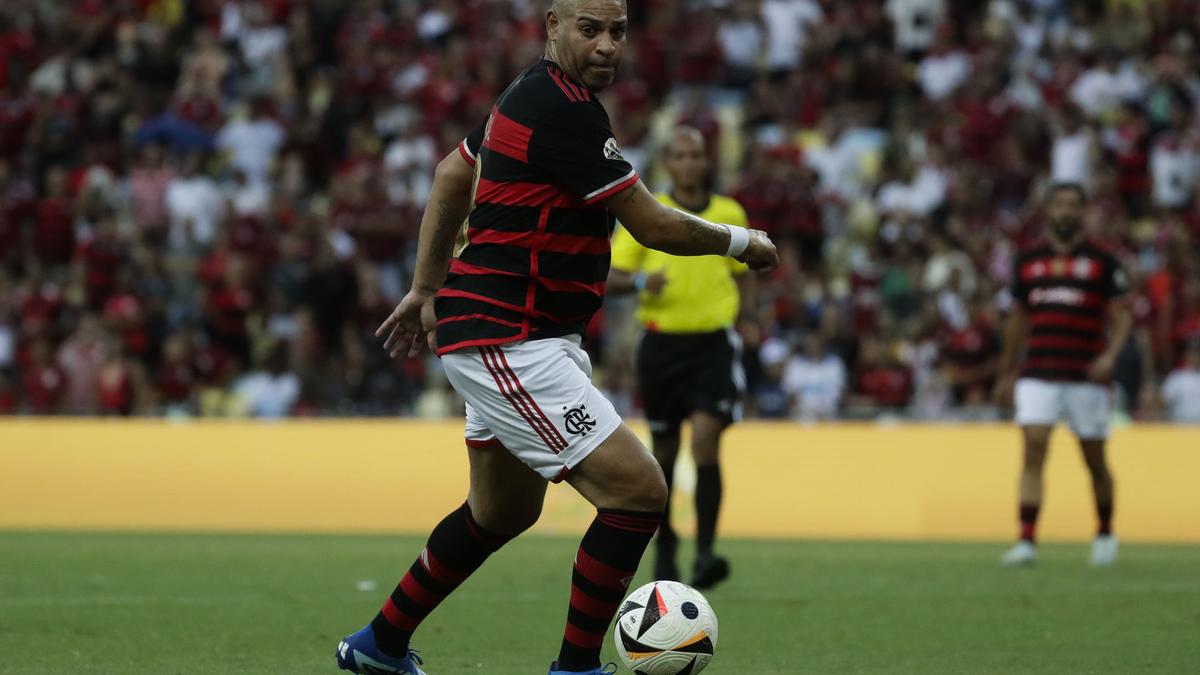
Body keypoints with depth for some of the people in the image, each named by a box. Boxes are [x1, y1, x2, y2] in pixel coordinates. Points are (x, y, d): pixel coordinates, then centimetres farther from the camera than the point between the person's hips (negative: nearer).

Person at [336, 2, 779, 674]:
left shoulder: (533, 96, 12)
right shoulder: (562, 108, -20)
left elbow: (453, 174, 25)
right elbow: (653, 225, -17)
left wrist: (427, 288, 28)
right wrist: (743, 242, 0)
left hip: (513, 339, 11)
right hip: (505, 343, -11)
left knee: (504, 511, 25)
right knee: (638, 491, -15)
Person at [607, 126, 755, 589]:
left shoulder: (730, 215, 7)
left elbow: (744, 275, 19)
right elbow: (610, 277, 1)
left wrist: (745, 319, 6)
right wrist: (639, 281, -20)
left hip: (713, 342, -1)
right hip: (662, 343, 1)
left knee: (706, 439, -18)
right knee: (664, 449, 9)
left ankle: (705, 553, -19)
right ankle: (665, 546, 30)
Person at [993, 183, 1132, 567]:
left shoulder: (1102, 262, 2)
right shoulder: (1028, 262, 11)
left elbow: (1122, 315, 0)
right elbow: (1017, 320, 20)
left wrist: (1110, 355, -17)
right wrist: (1006, 373, 21)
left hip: (1086, 377, -2)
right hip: (1038, 374, 2)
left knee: (1095, 460, 6)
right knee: (1033, 449, -13)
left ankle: (1105, 533, 28)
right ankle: (1027, 541, -17)